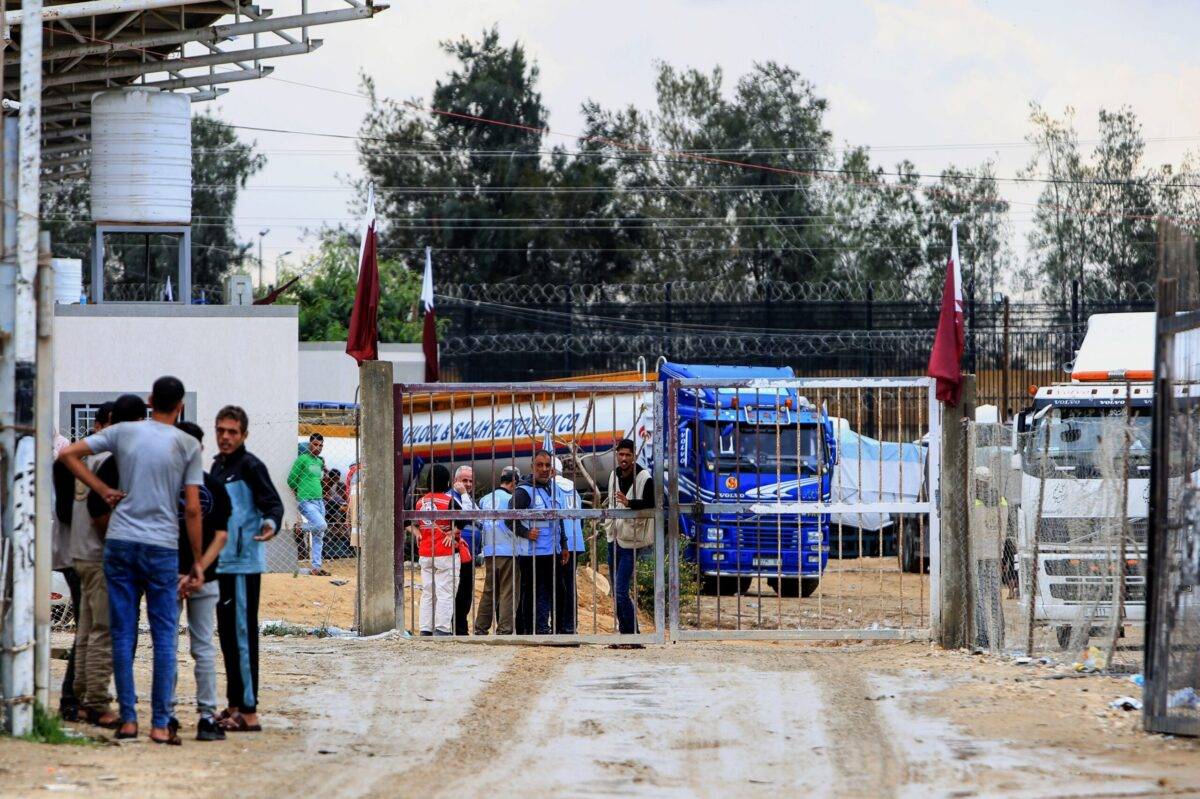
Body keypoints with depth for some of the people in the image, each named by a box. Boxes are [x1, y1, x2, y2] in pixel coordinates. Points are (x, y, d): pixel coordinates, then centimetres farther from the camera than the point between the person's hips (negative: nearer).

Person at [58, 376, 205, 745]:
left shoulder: (123, 432, 5)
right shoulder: (188, 445, -1)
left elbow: (69, 454, 2)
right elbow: (193, 510, -4)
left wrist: (103, 490, 7)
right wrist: (198, 561, 4)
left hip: (120, 543, 2)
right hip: (162, 548, -2)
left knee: (123, 634, 7)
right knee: (164, 636, 3)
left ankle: (128, 719, 6)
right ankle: (161, 724, 0)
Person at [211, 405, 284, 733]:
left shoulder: (250, 466, -10)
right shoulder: (218, 466, 17)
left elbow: (273, 502, -19)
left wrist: (271, 524, -38)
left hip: (243, 564, -9)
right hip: (222, 563, 9)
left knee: (242, 634, -9)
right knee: (227, 634, 13)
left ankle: (249, 712, -9)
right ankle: (234, 706, 21)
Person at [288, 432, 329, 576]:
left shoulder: (320, 462, 15)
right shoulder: (303, 459, -7)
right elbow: (291, 480, -5)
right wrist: (300, 492, 7)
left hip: (319, 501, 8)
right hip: (306, 502, -8)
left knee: (319, 536, 6)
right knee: (321, 525, -25)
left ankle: (316, 567, 10)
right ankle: (301, 529, 3)